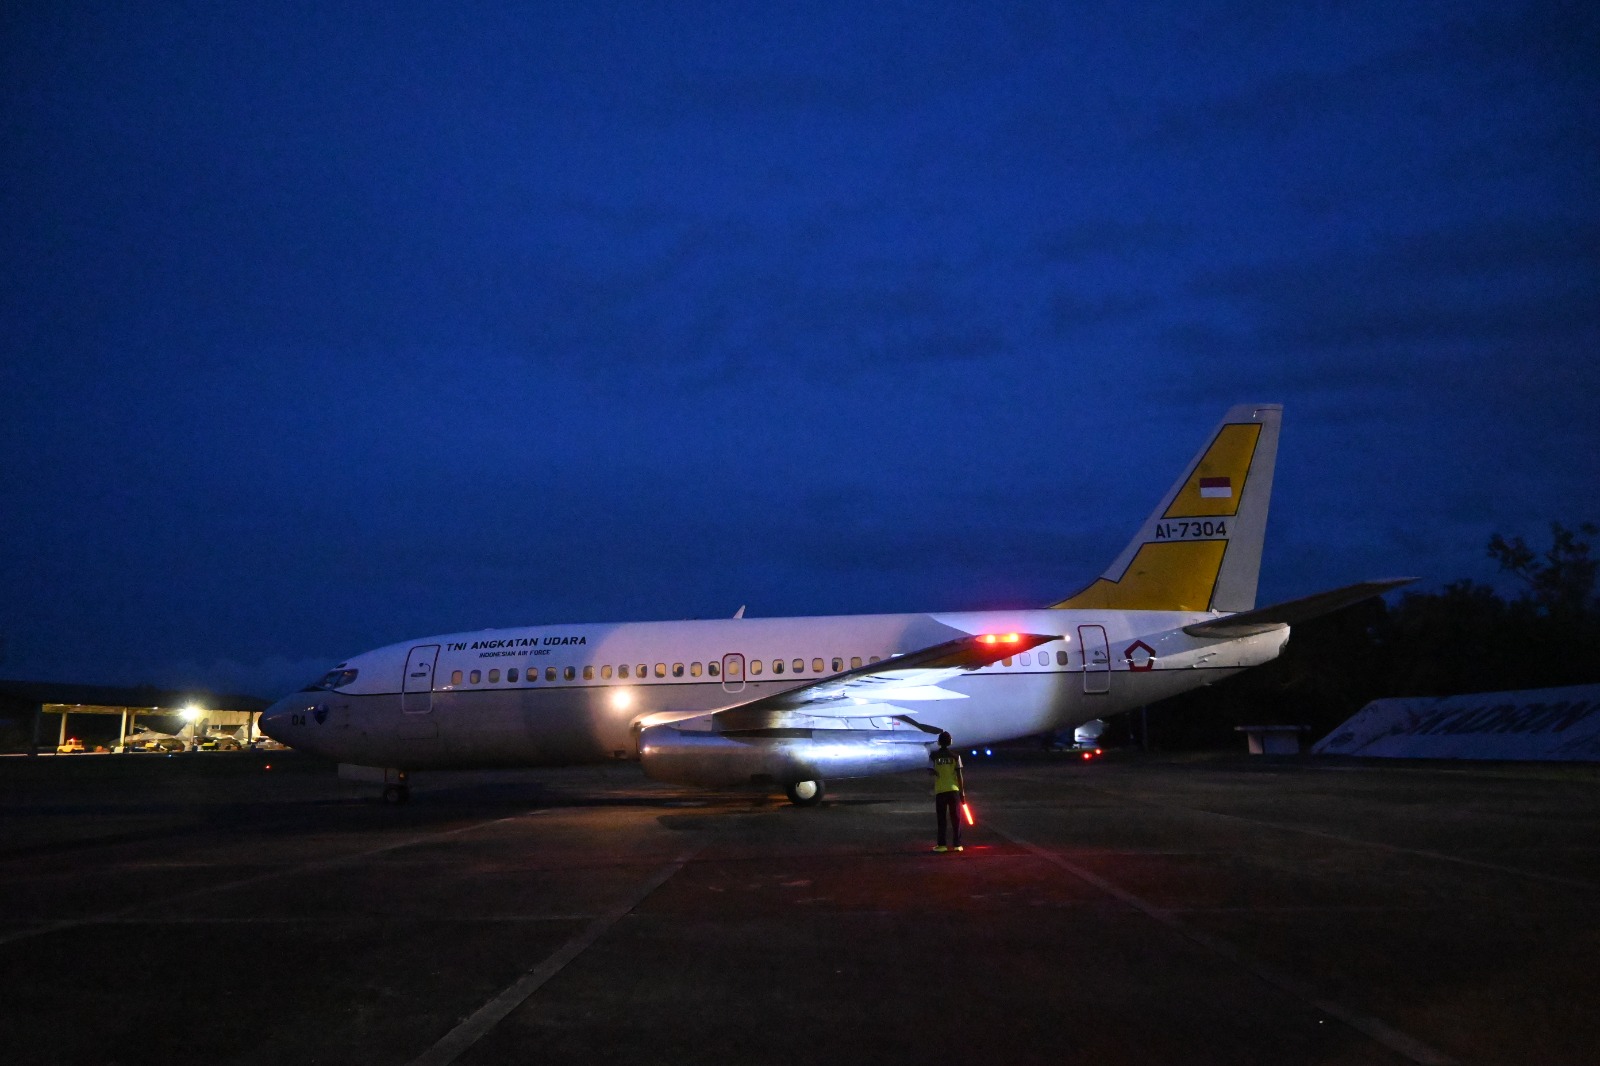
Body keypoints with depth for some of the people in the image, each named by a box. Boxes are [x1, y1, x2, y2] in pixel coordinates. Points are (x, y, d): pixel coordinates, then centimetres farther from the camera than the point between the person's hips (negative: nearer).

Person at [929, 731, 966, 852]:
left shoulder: (933, 755, -1)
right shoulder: (955, 756, -2)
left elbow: (930, 770, -14)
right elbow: (959, 775, -3)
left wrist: (935, 772, 6)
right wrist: (962, 792, 2)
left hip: (940, 791, 0)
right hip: (954, 790, 0)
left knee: (941, 819, 6)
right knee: (956, 818, 6)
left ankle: (941, 845, 3)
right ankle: (957, 844, 5)